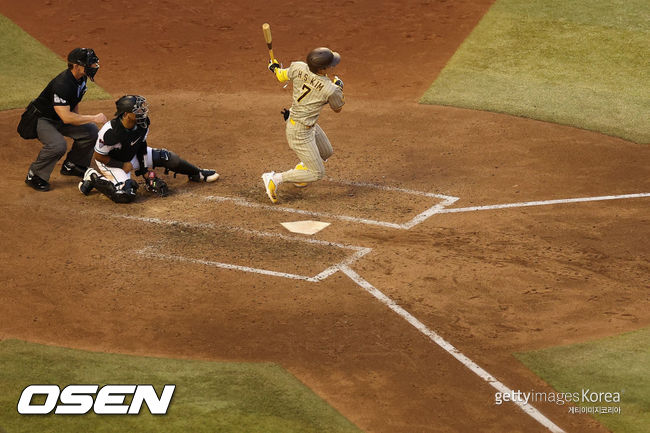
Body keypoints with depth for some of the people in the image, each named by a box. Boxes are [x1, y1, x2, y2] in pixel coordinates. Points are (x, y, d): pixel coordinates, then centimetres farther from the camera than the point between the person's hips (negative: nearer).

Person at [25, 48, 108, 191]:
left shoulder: (81, 78, -5)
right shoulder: (62, 84, -34)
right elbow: (66, 117, -38)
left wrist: (78, 119, 10)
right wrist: (93, 118, -34)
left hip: (59, 119, 9)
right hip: (41, 119, -9)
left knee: (91, 131, 2)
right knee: (58, 145, -32)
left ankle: (72, 166, 20)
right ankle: (34, 176, -11)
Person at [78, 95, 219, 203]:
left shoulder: (143, 124, -18)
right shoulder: (110, 132, -38)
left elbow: (142, 146, 0)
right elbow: (98, 156, -24)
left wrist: (146, 170, -3)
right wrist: (123, 165, -19)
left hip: (131, 156, 7)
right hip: (107, 162, -7)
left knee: (165, 157, 0)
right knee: (126, 195, -29)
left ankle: (197, 174, 24)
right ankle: (93, 178, -7)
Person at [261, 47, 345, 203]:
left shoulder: (298, 68, -14)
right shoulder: (331, 90, -27)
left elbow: (281, 76, 6)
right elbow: (338, 108, -5)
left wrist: (274, 67, 28)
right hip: (300, 132, -8)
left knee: (326, 152, 28)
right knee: (317, 173, 4)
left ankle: (298, 173, 46)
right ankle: (275, 179, 6)